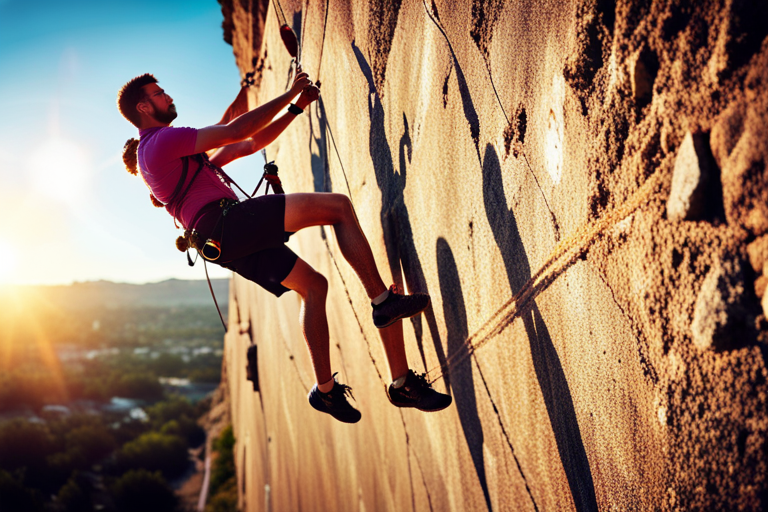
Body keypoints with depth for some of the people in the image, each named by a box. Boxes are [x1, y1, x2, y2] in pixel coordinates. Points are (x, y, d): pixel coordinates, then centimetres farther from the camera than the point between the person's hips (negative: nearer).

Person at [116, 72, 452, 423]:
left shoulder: (174, 151, 33)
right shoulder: (161, 141, 0)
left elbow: (250, 145, 30)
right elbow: (236, 132, -7)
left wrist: (296, 107, 23)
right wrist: (288, 96, 2)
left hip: (222, 241, 10)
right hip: (222, 221, -10)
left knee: (312, 285, 9)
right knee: (337, 205, -14)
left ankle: (326, 390, 8)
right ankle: (383, 301, -14)